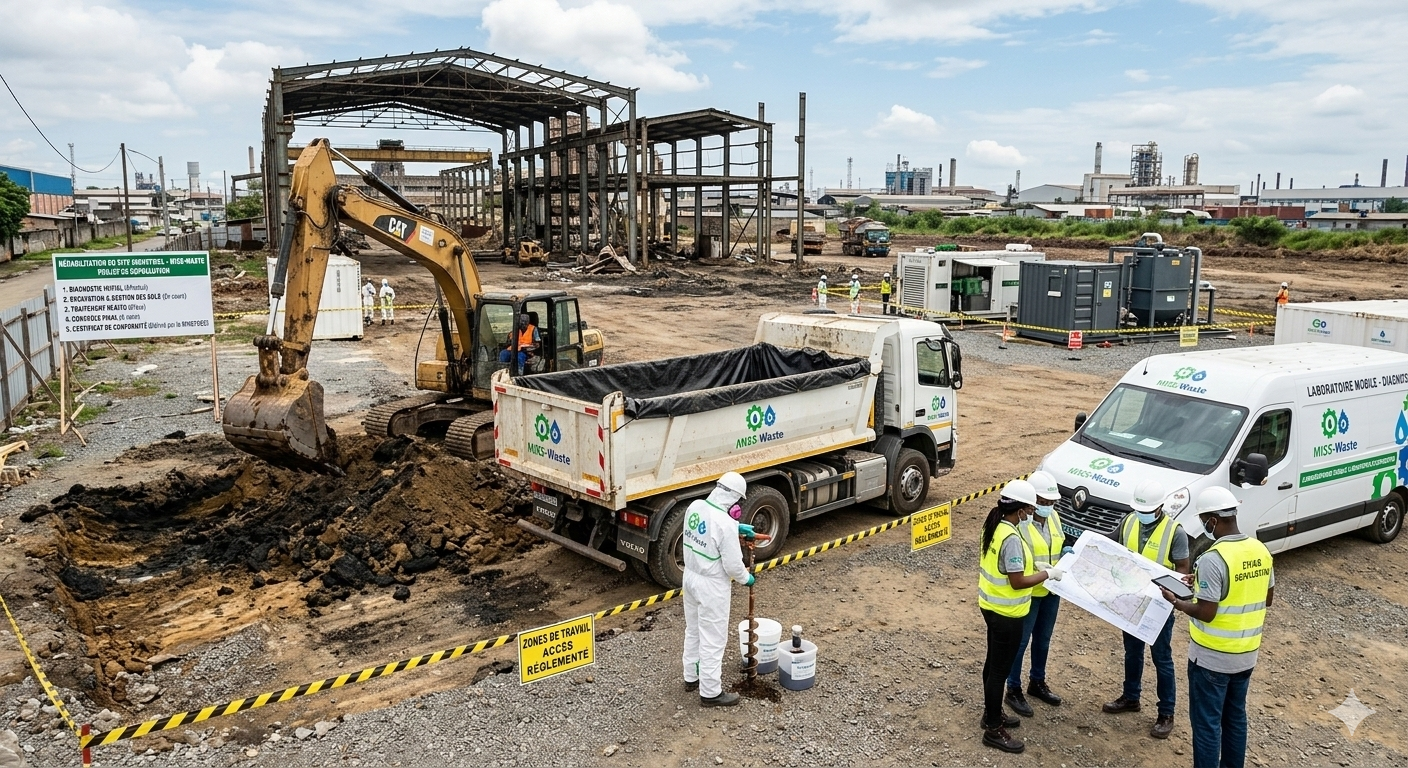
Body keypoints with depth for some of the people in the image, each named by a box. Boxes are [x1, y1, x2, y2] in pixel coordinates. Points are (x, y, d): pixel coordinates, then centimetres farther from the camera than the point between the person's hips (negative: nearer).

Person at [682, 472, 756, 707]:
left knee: (693, 630, 24)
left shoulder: (695, 507, -7)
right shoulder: (725, 524, -29)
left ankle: (691, 677, 41)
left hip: (690, 576, 8)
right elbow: (732, 564, -21)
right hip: (711, 585, -8)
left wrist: (737, 527, 19)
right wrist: (746, 579, -1)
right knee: (713, 639, 6)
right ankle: (710, 692, 18)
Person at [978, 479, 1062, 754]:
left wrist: (1031, 565, 9)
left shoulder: (993, 527, 1)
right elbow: (1018, 581, -24)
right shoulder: (1011, 538, -27)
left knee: (993, 663, 22)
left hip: (991, 606, 9)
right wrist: (1048, 573, -12)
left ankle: (991, 713, 38)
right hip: (1006, 613, -9)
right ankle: (993, 730, 14)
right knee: (1000, 669, 3)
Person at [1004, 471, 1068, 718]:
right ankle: (1013, 691, 17)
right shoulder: (1019, 523, -22)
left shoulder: (1053, 517, 3)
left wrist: (1065, 552, -4)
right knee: (1020, 642, 4)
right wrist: (1041, 570, -33)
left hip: (1051, 590, 8)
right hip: (1028, 592, -7)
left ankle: (1038, 683, 39)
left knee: (1043, 639, 21)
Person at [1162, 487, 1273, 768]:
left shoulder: (1213, 559, -25)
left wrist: (1176, 602, -5)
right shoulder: (1261, 551, -1)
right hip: (1246, 653, 8)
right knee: (1235, 717, 22)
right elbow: (1267, 600, 12)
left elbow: (1206, 613, -22)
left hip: (1212, 657, -8)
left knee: (1206, 722, 5)